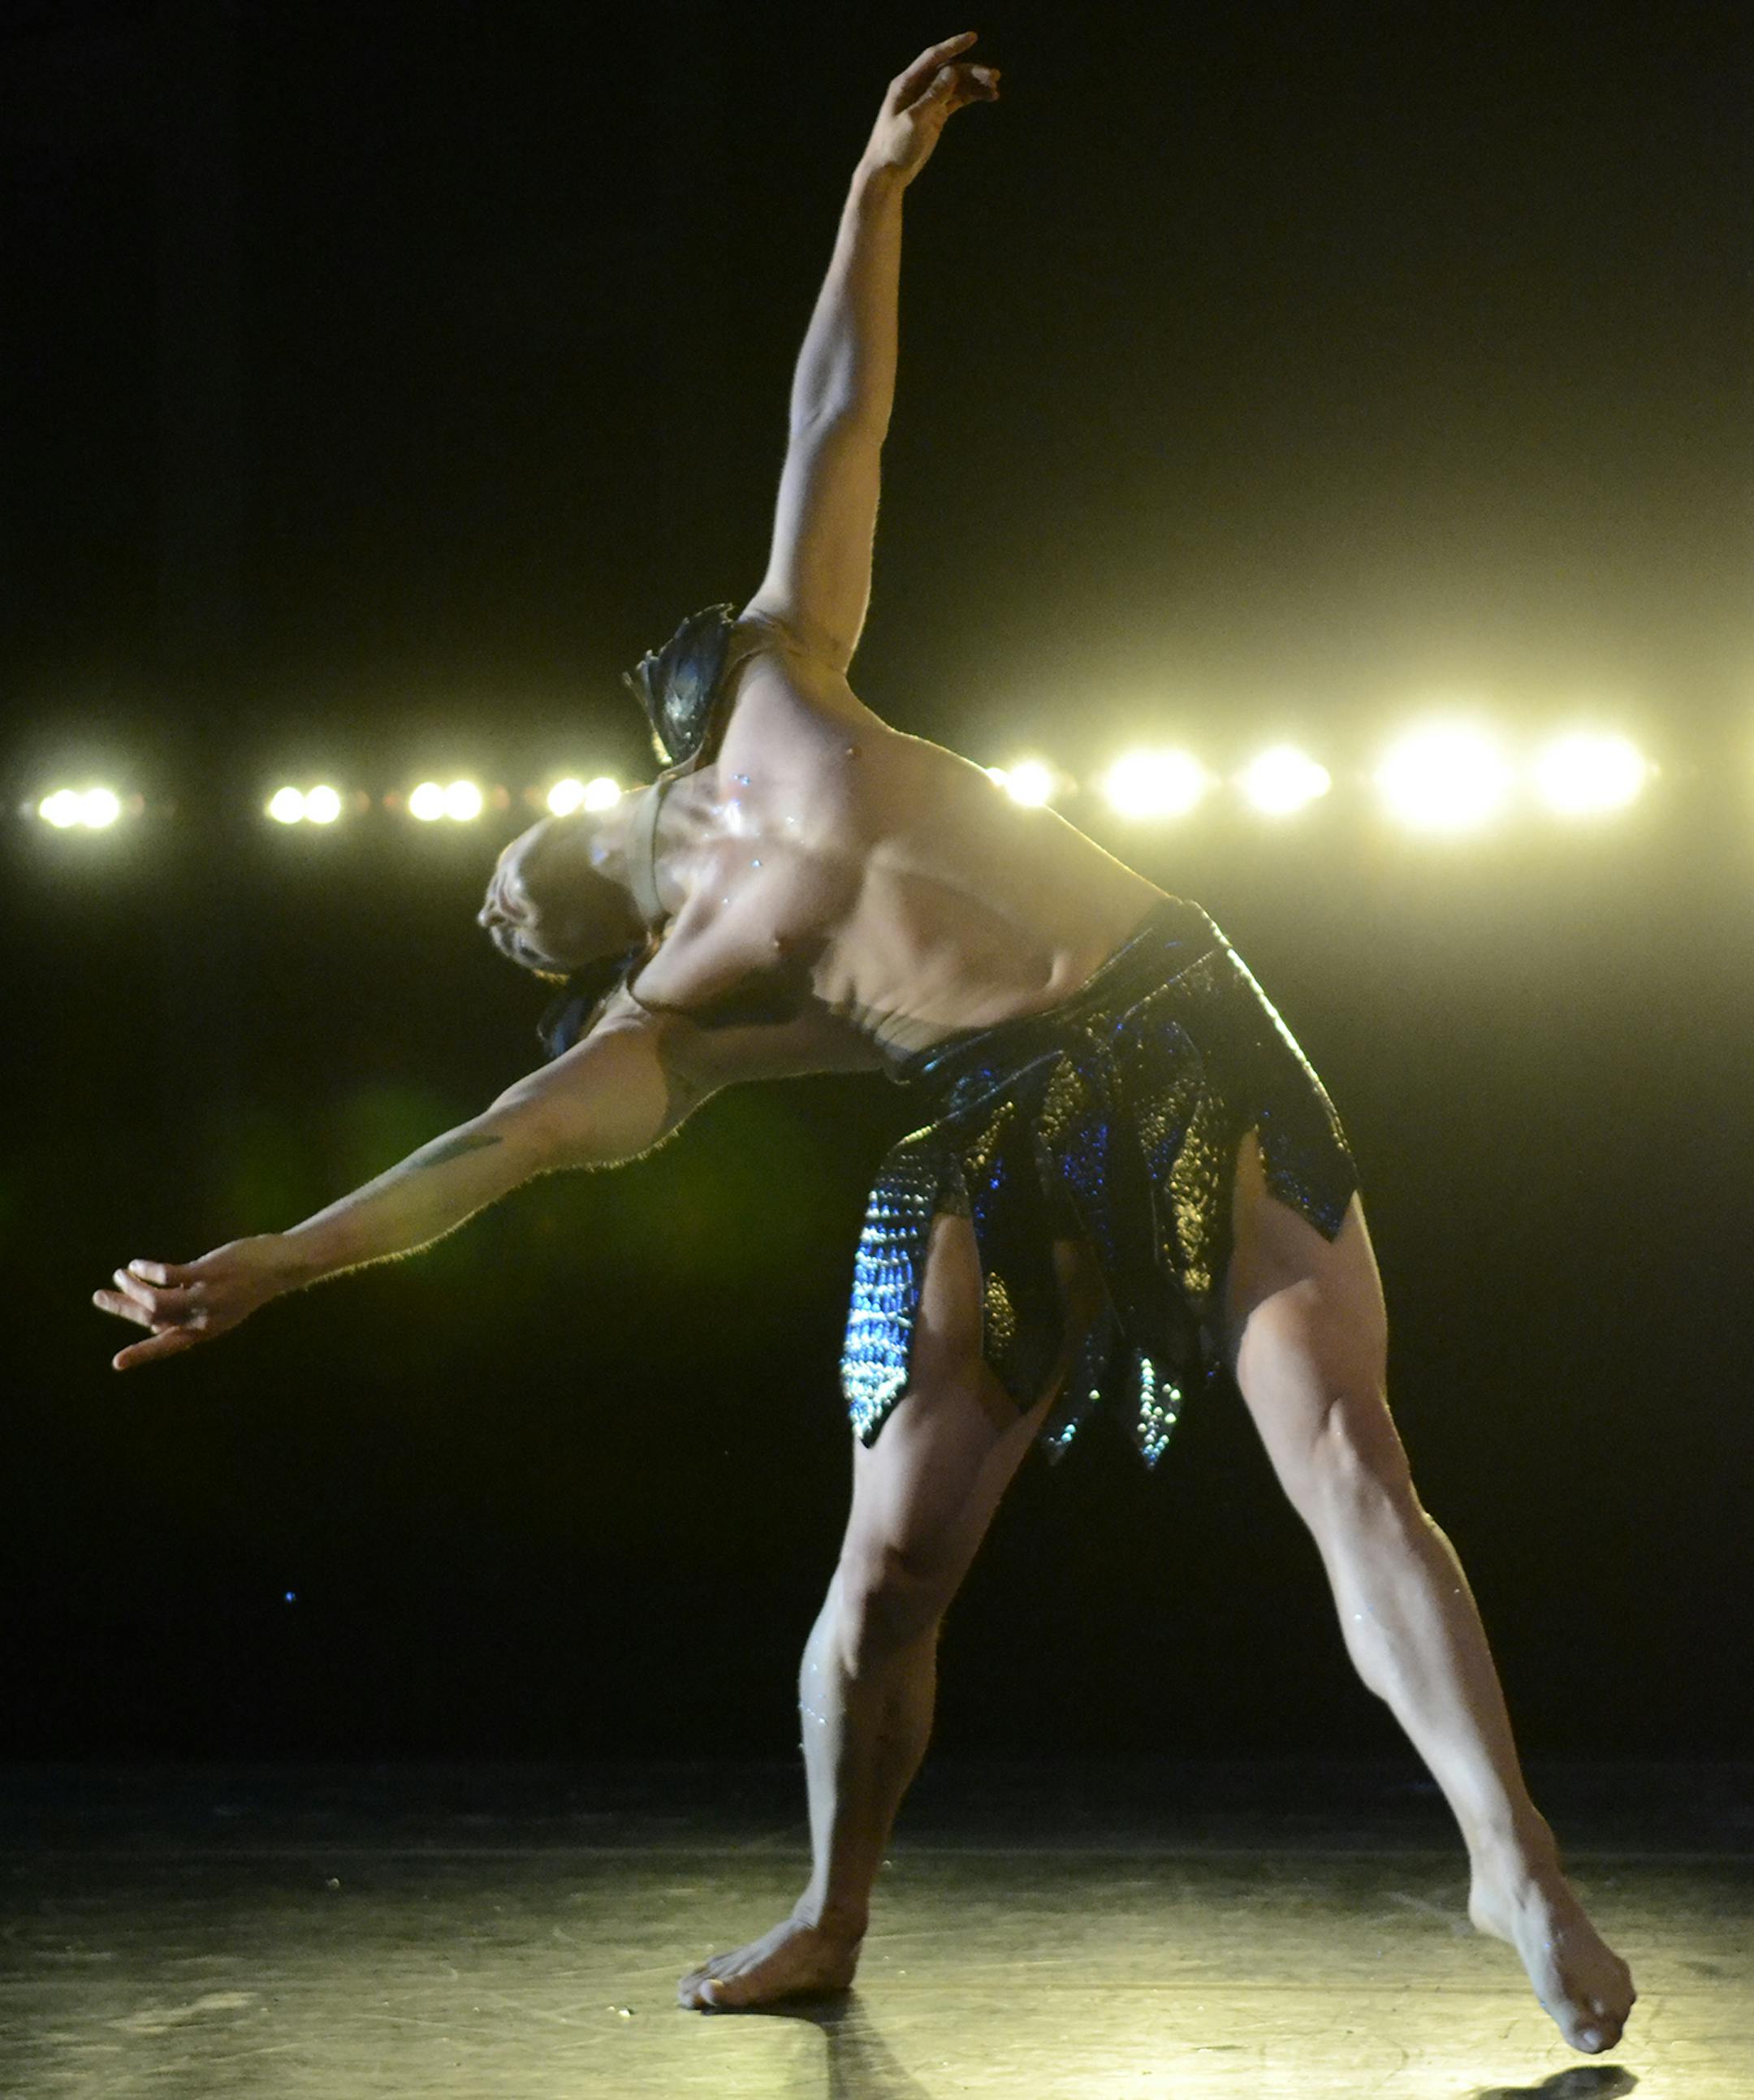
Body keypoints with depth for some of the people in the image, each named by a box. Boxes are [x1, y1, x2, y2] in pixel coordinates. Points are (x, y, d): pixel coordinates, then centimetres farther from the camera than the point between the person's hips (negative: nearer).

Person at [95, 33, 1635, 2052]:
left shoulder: (770, 698, 15)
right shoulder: (667, 1017, 12)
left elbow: (836, 427, 16)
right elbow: (499, 1144, 2)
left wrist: (873, 189, 14)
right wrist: (271, 1262, -6)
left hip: (1195, 1058, -2)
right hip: (1016, 1158, 2)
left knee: (1348, 1459, -14)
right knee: (889, 1565, 0)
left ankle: (1516, 1866, -18)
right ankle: (828, 1922, 17)